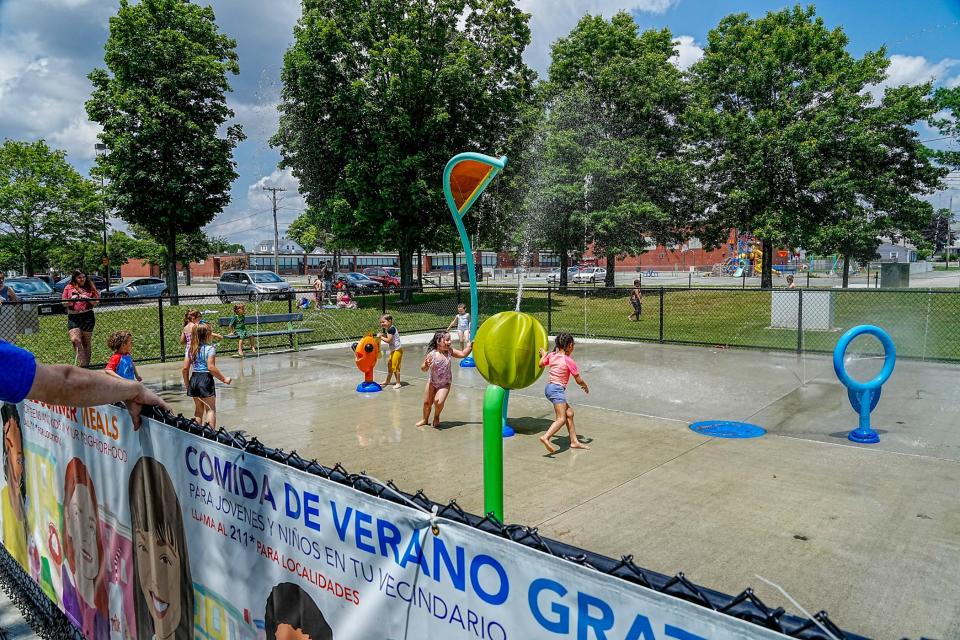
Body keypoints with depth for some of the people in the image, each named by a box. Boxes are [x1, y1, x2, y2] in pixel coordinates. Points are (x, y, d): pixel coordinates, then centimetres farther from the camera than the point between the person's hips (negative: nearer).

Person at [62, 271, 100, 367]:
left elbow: (96, 302, 5)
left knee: (86, 342, 6)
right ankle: (81, 363, -13)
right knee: (75, 339, -18)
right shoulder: (69, 288, 7)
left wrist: (88, 299, -13)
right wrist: (71, 300, -11)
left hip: (87, 316, 0)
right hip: (73, 317, 0)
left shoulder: (90, 288, 7)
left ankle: (86, 364, 15)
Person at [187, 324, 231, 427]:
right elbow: (211, 367, -19)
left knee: (198, 409, 18)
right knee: (211, 409, 1)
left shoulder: (192, 348, 8)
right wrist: (224, 379, -11)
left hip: (194, 379, 6)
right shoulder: (210, 348, -10)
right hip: (205, 379, -6)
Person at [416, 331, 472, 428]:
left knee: (439, 402, -16)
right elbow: (423, 369, -17)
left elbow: (463, 354, -3)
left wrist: (470, 346, -14)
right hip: (432, 382, 0)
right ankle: (425, 419, 38)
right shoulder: (432, 354, -21)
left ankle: (436, 417, 16)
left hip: (445, 384, 0)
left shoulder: (450, 351, -12)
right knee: (427, 402, 10)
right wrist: (426, 365, -38)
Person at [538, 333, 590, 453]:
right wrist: (585, 386, 15)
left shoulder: (551, 355, 6)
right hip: (557, 389, -9)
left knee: (569, 413, 17)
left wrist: (543, 355, 42)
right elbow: (579, 381, -4)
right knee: (561, 419, -14)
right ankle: (546, 437, -34)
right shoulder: (569, 361, -11)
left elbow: (541, 364, 25)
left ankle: (574, 441, 22)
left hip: (549, 388, 9)